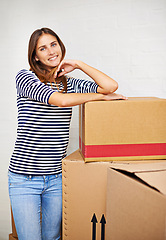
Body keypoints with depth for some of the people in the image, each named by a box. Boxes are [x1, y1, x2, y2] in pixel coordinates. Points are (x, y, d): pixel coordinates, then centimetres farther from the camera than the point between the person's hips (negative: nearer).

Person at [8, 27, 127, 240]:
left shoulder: (70, 83, 8)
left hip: (56, 177, 4)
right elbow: (60, 100, -21)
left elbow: (111, 86, -5)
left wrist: (78, 64, -1)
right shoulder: (25, 77, -6)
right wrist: (101, 96, -11)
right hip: (24, 178, -3)